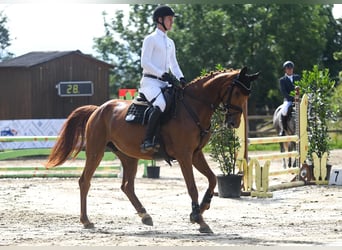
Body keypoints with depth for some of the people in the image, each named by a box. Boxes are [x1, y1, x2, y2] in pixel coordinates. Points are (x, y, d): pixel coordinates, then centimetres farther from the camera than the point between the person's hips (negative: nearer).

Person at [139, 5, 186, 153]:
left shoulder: (170, 43, 21)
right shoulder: (150, 39, -1)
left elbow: (173, 64, 22)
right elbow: (145, 63, -11)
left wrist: (180, 78, 1)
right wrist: (162, 74, -20)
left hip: (164, 83, 8)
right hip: (150, 81, -8)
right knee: (160, 105, -33)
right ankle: (147, 141, -33)